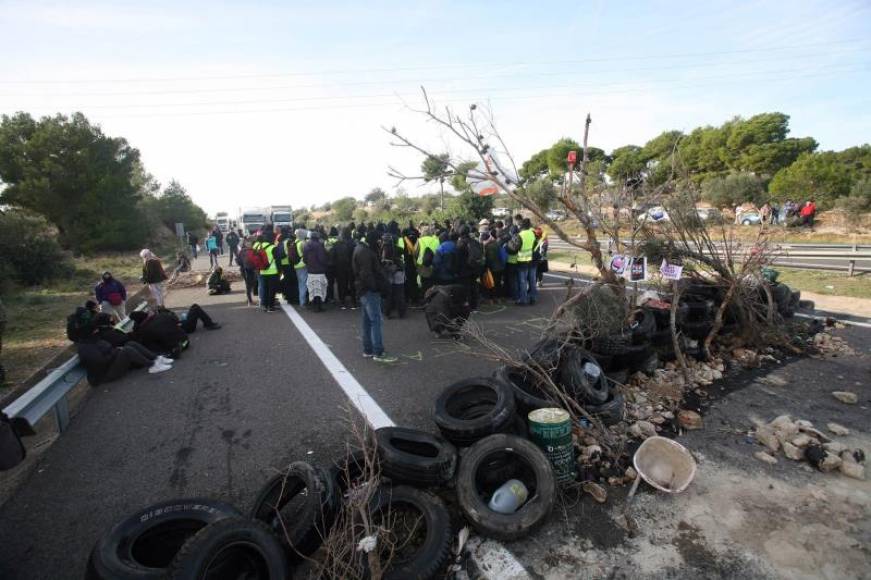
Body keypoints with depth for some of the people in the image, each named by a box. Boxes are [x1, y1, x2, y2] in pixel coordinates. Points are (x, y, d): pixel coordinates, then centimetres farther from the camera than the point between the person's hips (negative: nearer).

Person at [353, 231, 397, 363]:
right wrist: (375, 287, -19)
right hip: (369, 291, -11)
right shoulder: (365, 252, -16)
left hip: (364, 290, 11)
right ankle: (378, 353, -10)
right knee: (376, 321, -11)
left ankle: (368, 350, 21)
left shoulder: (361, 249, 18)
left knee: (368, 321, 14)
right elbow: (366, 273, -24)